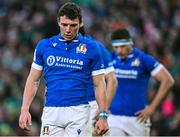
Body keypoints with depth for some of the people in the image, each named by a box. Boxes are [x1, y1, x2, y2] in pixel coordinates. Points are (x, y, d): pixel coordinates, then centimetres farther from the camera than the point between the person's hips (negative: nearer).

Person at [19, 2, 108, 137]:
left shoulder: (91, 48, 4)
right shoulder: (44, 46, 8)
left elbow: (99, 84, 6)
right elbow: (33, 80, 12)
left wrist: (102, 116, -2)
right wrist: (25, 109, 2)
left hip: (78, 111, -2)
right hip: (51, 111, 2)